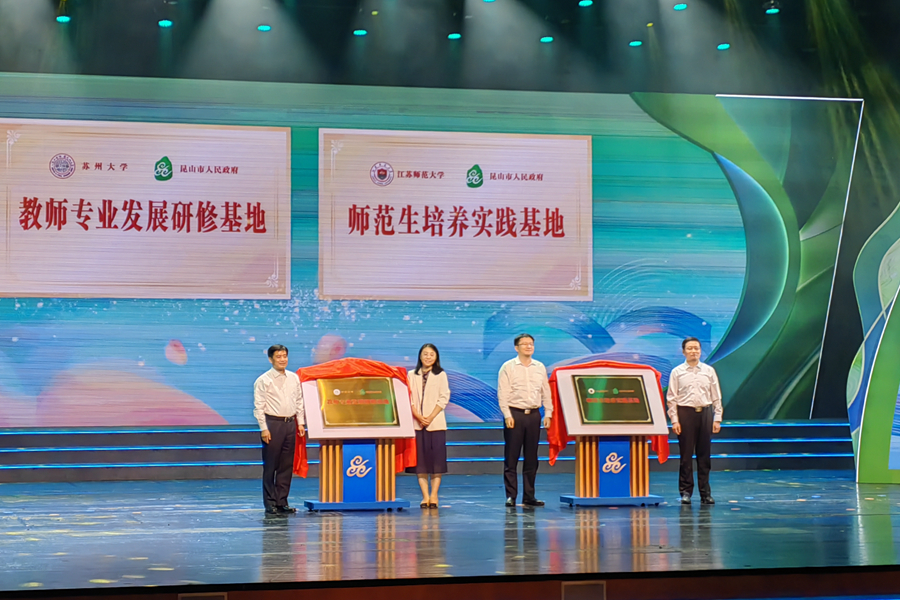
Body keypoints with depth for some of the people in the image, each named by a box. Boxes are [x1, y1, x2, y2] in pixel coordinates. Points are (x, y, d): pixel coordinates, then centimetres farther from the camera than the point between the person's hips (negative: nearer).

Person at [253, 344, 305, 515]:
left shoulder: (294, 378, 11)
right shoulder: (263, 381, -5)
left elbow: (299, 402, 15)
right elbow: (259, 406, -8)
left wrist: (300, 422, 8)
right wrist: (264, 428, -13)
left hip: (290, 424, 5)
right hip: (272, 423, -5)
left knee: (287, 465, 7)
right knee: (270, 466, -2)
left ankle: (282, 502, 13)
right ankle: (270, 503, 3)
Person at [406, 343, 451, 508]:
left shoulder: (440, 375, 6)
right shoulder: (412, 375, 10)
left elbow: (444, 398, -1)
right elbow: (409, 398, 4)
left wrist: (431, 417, -10)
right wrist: (418, 416, -10)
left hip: (435, 423, -2)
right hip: (417, 423, 2)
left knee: (436, 458, -3)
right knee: (420, 459, -1)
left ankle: (434, 495, 2)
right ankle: (425, 496, 3)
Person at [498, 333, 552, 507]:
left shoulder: (540, 367, 11)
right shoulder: (508, 367, -1)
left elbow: (546, 392, 13)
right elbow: (502, 393, -6)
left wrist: (548, 413, 5)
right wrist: (507, 415, -13)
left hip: (534, 414, 4)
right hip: (515, 414, -4)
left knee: (531, 458, 7)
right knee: (511, 458, -3)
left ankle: (529, 496, 12)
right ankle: (511, 496, 1)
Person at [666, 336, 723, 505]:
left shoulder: (709, 371, 7)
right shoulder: (677, 372, 2)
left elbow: (716, 396, 8)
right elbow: (671, 398, 1)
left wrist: (717, 419, 2)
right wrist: (674, 420, -7)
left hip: (705, 412, 2)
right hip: (685, 413, -2)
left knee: (704, 455, 5)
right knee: (686, 455, 1)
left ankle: (705, 493, 10)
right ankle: (686, 492, 8)